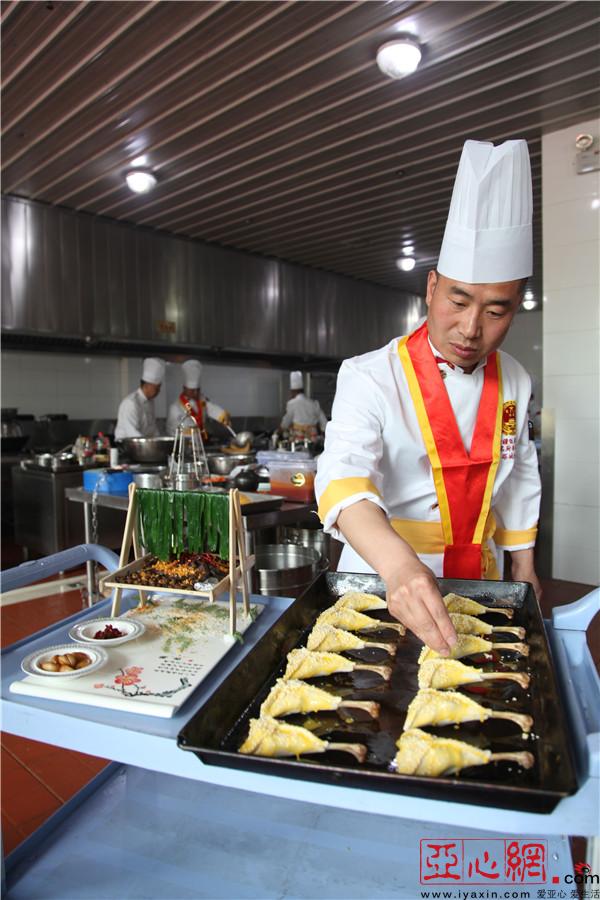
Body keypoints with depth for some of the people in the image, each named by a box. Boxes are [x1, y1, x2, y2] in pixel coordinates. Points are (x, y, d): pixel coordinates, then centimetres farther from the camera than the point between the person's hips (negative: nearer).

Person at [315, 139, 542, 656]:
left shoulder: (514, 382, -2)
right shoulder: (370, 377, -20)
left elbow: (518, 478, 10)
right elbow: (344, 476, -35)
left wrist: (524, 570, 13)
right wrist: (399, 565, -52)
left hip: (478, 580, 5)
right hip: (380, 578, -4)